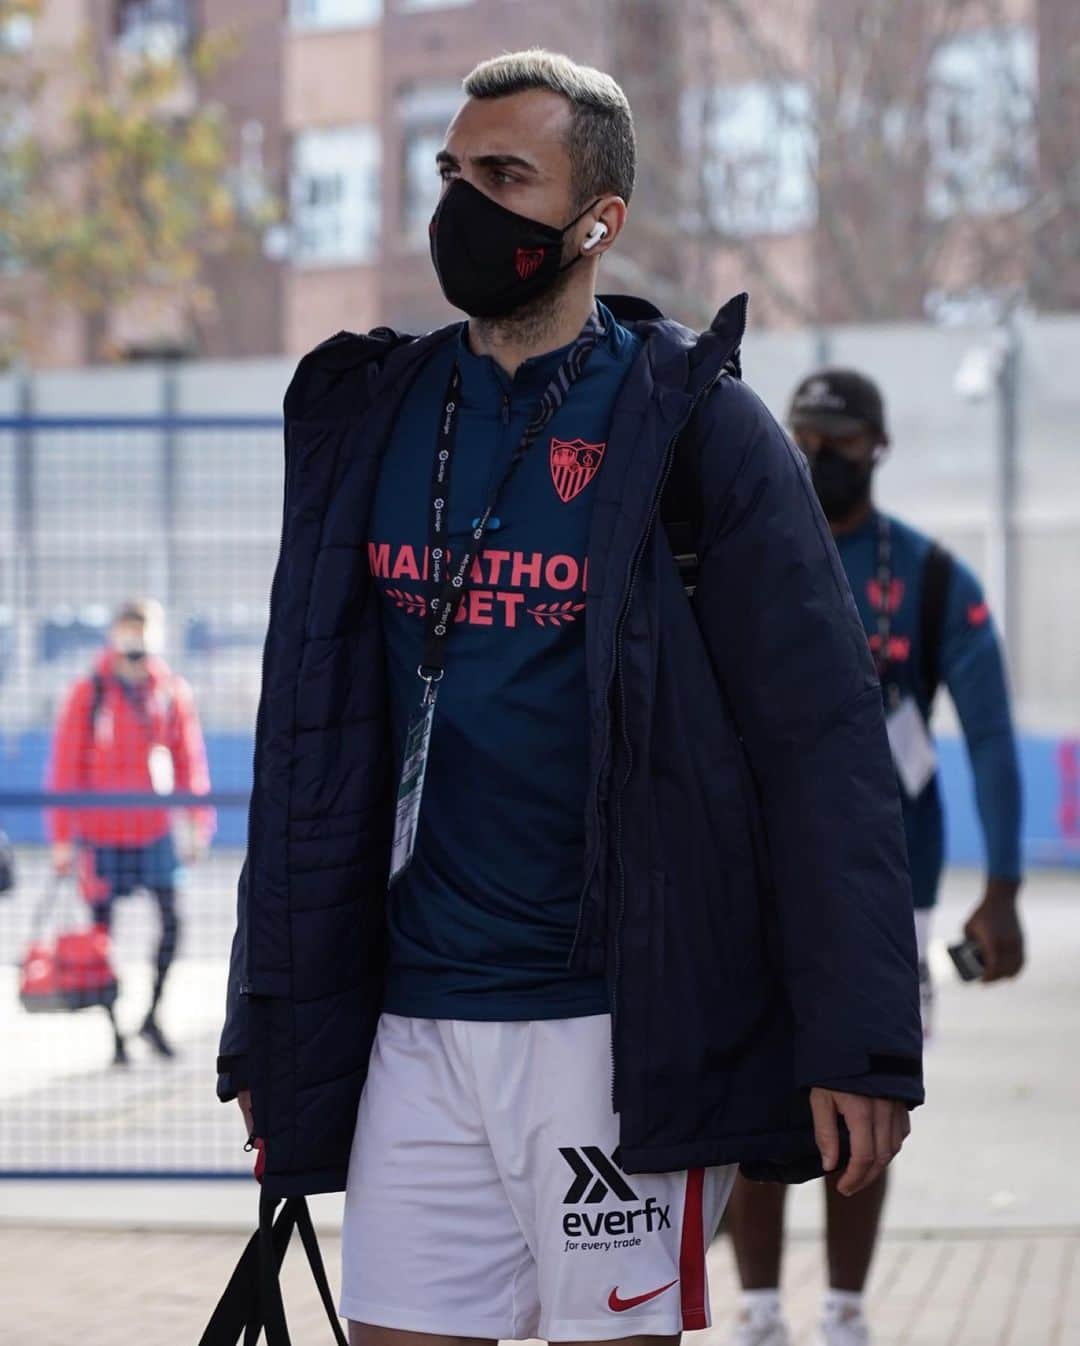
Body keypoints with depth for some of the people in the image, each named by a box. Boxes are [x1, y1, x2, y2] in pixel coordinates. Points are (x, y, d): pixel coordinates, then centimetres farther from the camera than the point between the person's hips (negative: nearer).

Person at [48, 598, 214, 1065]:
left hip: (154, 828, 2)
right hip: (99, 832, -2)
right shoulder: (87, 695, -4)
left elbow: (189, 760, 9)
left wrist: (197, 824, 3)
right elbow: (64, 769, -3)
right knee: (103, 933, 3)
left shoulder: (173, 693, 2)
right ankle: (116, 1035, 11)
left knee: (172, 918, -8)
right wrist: (63, 839, -5)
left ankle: (151, 1016, 10)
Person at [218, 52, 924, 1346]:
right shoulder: (369, 418, 9)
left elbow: (821, 739, -9)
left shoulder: (694, 426, -5)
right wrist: (267, 1032, 11)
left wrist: (857, 1043, -16)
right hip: (411, 1027, 4)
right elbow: (309, 741, 14)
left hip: (622, 1024, -4)